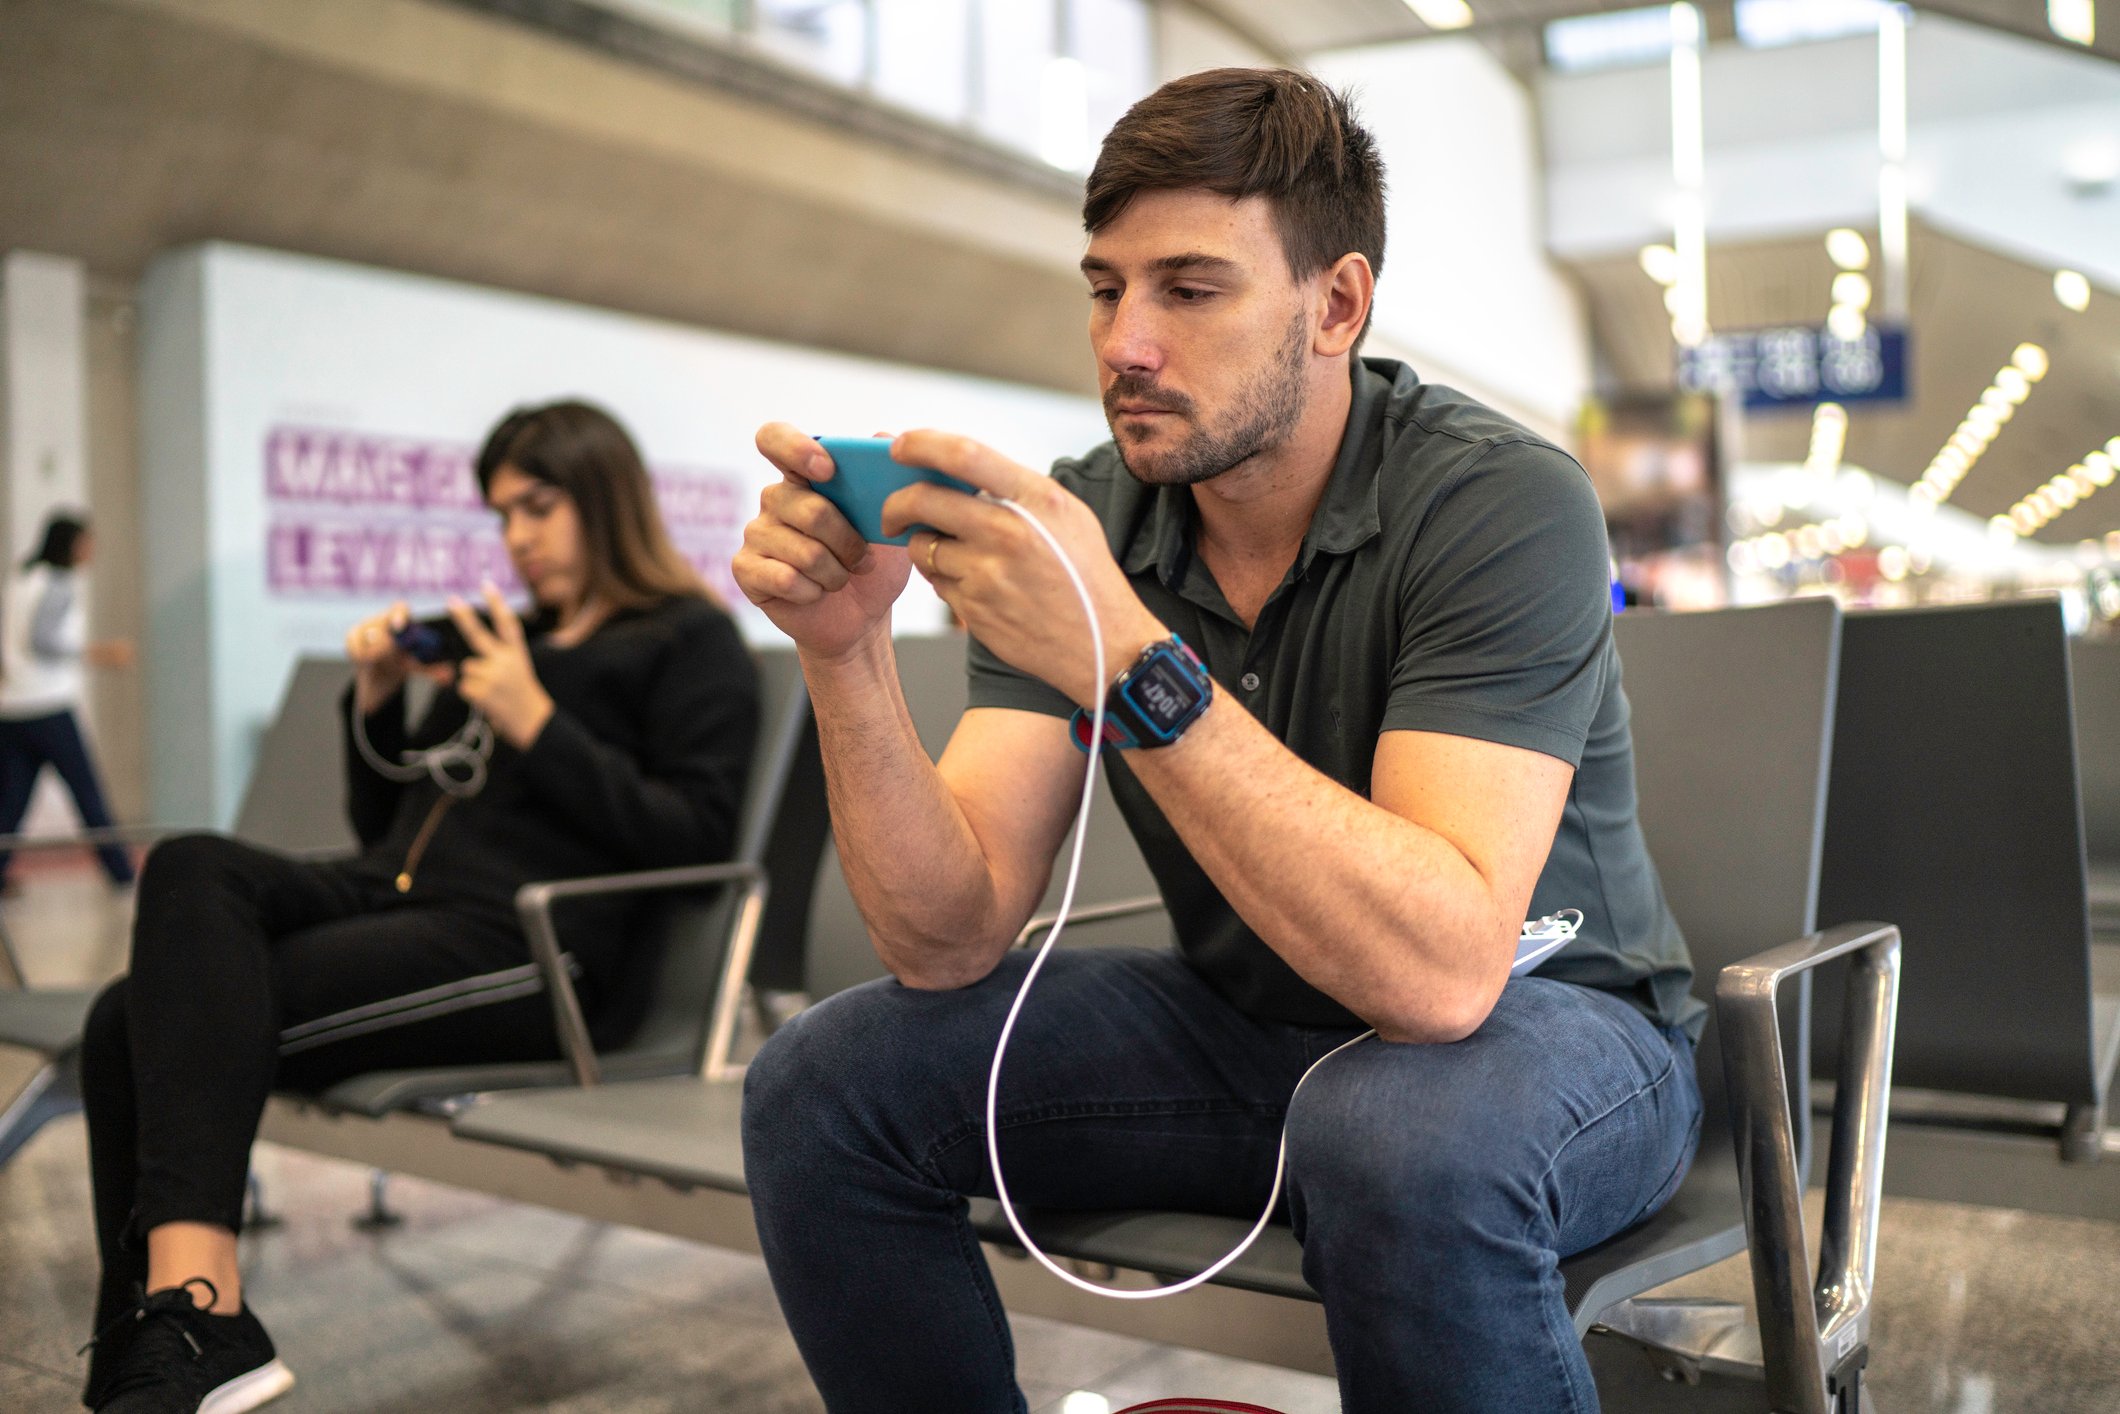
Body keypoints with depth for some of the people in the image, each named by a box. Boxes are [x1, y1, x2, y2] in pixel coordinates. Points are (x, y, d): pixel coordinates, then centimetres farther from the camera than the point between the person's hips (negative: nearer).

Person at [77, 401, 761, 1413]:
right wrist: (376, 701, 13)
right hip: (395, 902, 8)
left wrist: (536, 724, -12)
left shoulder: (691, 641, 6)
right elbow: (383, 827, 30)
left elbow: (692, 842, -9)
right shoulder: (506, 639, 27)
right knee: (191, 869, -22)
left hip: (519, 946, -7)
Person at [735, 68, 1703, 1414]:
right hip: (1250, 1029, 5)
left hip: (1551, 1021, -4)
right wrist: (847, 653, -28)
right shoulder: (1079, 519, -8)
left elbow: (1440, 968, -36)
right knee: (823, 1087, -8)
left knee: (1401, 1130, -39)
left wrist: (1131, 661, -41)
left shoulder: (1504, 502, -22)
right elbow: (952, 939, -13)